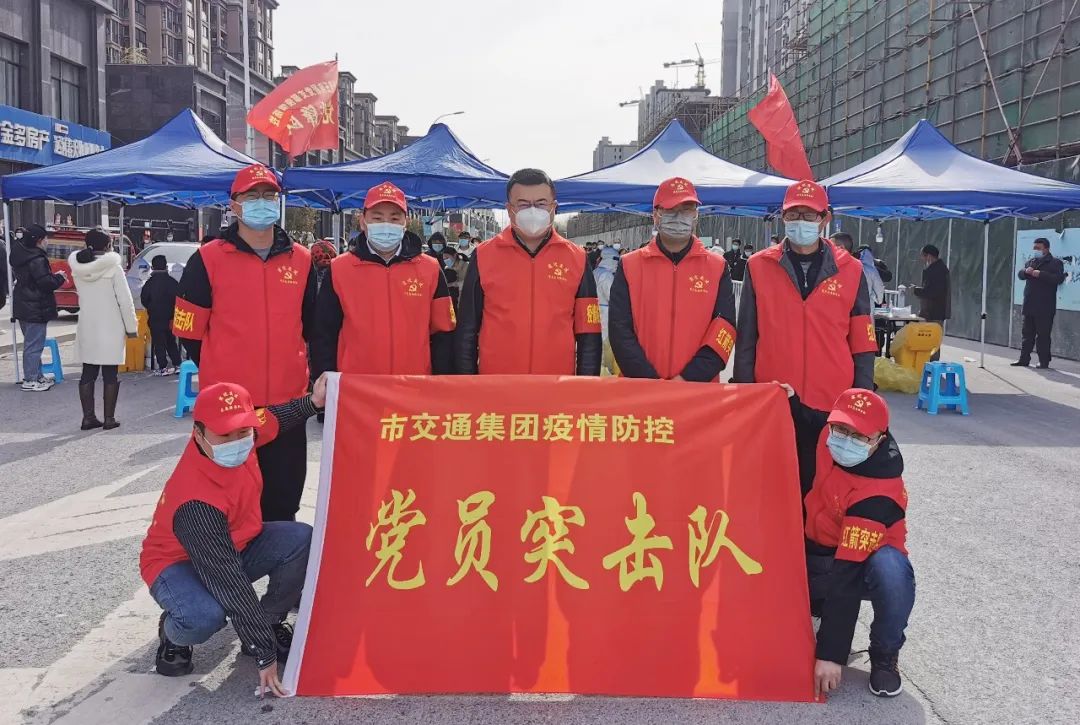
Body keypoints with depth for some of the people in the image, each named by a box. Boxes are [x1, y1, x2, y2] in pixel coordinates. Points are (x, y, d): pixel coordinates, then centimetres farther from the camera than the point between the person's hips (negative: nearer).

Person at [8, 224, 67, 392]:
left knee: (31, 343, 17)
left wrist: (53, 276, 13)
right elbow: (46, 283, -24)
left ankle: (36, 376, 26)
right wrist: (60, 277, -5)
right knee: (34, 345, -2)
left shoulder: (20, 255, 9)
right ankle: (30, 381, 2)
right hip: (36, 309, -10)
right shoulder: (37, 259, -21)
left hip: (23, 307, 10)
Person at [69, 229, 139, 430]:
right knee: (110, 374, 2)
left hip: (86, 328, 5)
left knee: (88, 373, 10)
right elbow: (125, 300, -13)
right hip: (111, 329, -5)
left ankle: (88, 417, 12)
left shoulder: (77, 267, 2)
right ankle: (109, 418, 4)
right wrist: (131, 327, -5)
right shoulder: (113, 267, -13)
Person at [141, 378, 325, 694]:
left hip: (233, 544, 7)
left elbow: (270, 419, 7)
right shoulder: (197, 503, -39)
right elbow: (230, 583, -38)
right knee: (206, 614, -38)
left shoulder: (242, 432, -21)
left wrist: (312, 402, -1)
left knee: (301, 539, -16)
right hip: (176, 562, -7)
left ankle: (271, 624, 6)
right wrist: (265, 655, -34)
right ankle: (172, 634, 1)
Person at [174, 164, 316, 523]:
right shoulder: (208, 259, -3)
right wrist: (219, 373, 7)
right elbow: (189, 330, 2)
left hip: (287, 404, 3)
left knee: (283, 503, 12)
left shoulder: (301, 260, 7)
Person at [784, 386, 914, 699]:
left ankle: (885, 656, -11)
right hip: (816, 554, 6)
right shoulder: (830, 434, -15)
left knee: (891, 571, -40)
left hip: (864, 559, -6)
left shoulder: (878, 495, -33)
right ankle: (815, 607, 16)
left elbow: (848, 574, -36)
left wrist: (831, 654, -35)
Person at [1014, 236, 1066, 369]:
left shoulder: (1055, 262, -3)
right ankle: (1024, 359, 15)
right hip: (1029, 305, 7)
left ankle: (1044, 361, -1)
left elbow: (1059, 278, -16)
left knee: (1043, 335, -5)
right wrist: (1026, 271, -9)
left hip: (1045, 308, -7)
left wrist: (1040, 274, -22)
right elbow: (1020, 274, 13)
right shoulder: (1031, 261, 19)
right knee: (1028, 334, 10)